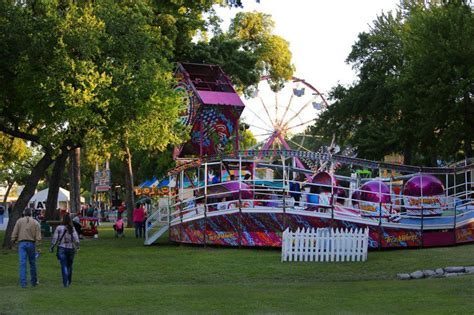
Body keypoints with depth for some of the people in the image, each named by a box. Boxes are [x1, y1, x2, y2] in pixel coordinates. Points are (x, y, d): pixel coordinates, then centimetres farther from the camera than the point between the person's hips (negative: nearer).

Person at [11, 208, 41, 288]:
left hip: (22, 243, 0)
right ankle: (34, 281, 20)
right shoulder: (35, 222, 5)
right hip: (31, 243, 0)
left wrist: (13, 242, 11)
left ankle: (23, 282, -9)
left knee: (22, 263, -3)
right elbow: (38, 236, -2)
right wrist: (38, 246, -1)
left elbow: (14, 234, 0)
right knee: (32, 263, 12)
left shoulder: (19, 221, 5)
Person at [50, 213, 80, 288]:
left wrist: (51, 247, 8)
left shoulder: (59, 228, -7)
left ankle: (65, 282, -12)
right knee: (69, 265, 17)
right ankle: (69, 282, 25)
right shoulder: (72, 229, -4)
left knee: (64, 266, -2)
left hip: (61, 248, -2)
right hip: (70, 248, 2)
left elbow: (55, 239, -5)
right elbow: (76, 240, -7)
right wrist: (77, 247, 8)